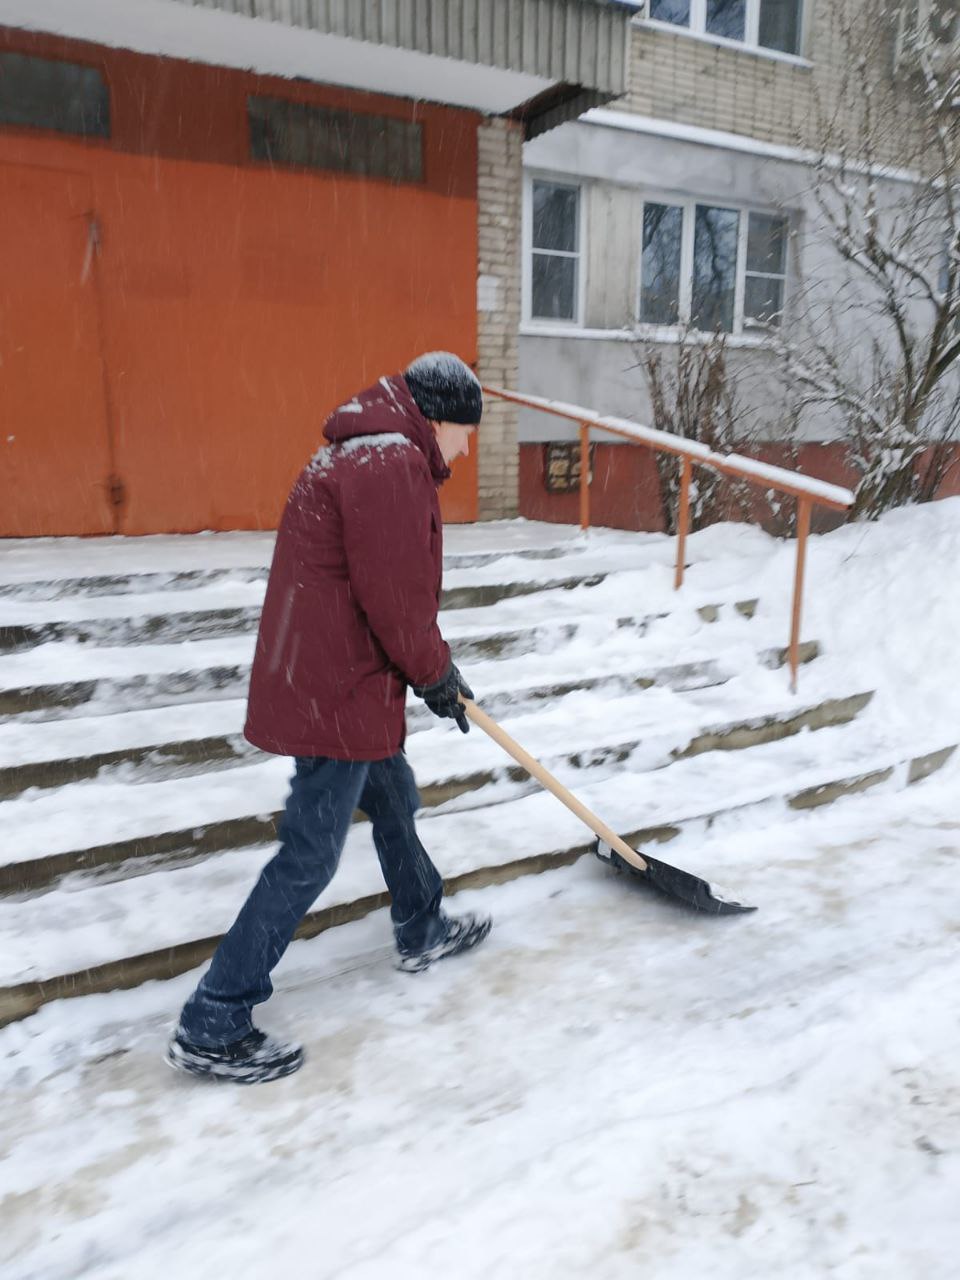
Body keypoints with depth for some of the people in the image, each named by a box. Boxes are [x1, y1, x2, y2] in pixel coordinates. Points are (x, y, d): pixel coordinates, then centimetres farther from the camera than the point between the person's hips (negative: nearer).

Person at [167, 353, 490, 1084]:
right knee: (310, 857, -2)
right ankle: (213, 1029, 11)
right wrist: (436, 672, -4)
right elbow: (395, 598, -21)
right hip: (337, 694, -11)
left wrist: (434, 672, 20)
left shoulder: (364, 456, 17)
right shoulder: (392, 463, -17)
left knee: (394, 802, 26)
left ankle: (422, 931, 47)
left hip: (323, 683, 11)